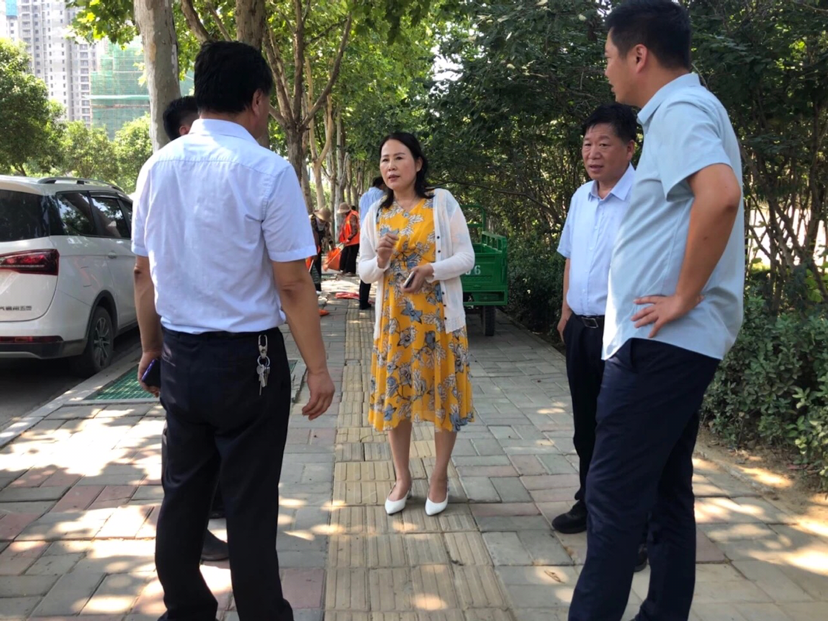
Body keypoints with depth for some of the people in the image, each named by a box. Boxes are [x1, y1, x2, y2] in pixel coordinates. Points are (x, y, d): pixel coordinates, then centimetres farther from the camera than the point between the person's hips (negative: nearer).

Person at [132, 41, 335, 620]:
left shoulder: (158, 167, 2)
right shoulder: (267, 170, -15)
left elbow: (144, 272, 8)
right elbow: (292, 285, -16)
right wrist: (318, 368, -7)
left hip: (179, 357, 6)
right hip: (246, 360, -5)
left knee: (183, 495, 17)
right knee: (250, 504, 6)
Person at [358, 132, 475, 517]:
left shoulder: (442, 202, -5)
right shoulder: (376, 213, 5)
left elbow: (466, 257, -7)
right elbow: (363, 272, 8)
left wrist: (431, 270, -24)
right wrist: (380, 261, -15)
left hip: (440, 318, -3)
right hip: (394, 320, 3)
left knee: (443, 395, 5)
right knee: (394, 397, 8)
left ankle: (440, 477, 23)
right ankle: (402, 478, 25)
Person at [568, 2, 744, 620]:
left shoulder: (678, 110, -12)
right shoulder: (688, 109, 19)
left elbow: (720, 195, -31)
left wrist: (684, 297, -22)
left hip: (662, 341, -10)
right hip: (675, 341, 10)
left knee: (612, 496, -5)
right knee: (665, 492, 15)